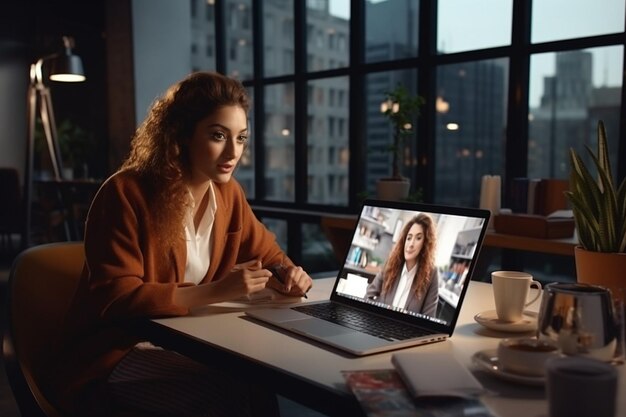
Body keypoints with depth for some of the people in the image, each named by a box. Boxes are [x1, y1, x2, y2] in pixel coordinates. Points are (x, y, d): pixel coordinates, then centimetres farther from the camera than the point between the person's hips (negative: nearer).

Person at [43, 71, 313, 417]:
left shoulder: (228, 193, 2)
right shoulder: (126, 194, -17)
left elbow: (265, 252, 16)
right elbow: (115, 299, -21)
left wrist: (288, 273, -9)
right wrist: (215, 291, -29)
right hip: (114, 355, -6)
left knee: (261, 382, -19)